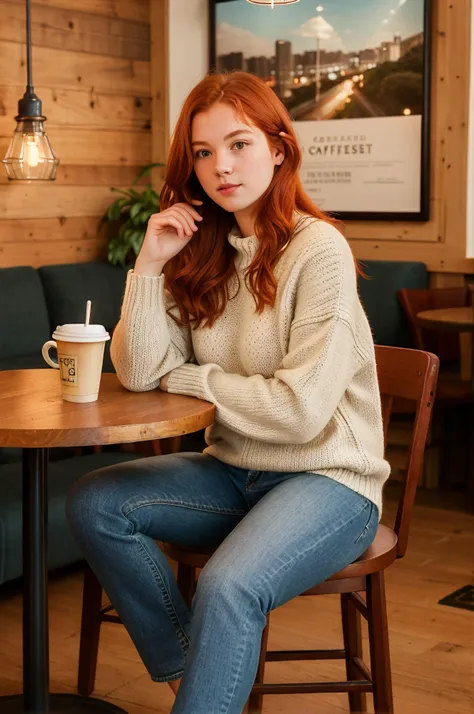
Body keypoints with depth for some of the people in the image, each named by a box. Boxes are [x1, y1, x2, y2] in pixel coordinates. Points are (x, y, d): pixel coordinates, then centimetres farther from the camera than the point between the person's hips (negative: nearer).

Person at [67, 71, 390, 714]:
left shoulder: (319, 250, -15)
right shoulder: (205, 251, 5)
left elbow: (302, 408, -21)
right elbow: (140, 373, -2)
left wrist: (189, 379, -8)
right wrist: (150, 263, -11)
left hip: (328, 478, -7)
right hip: (235, 470, 7)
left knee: (227, 588, -32)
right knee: (94, 503, -10)